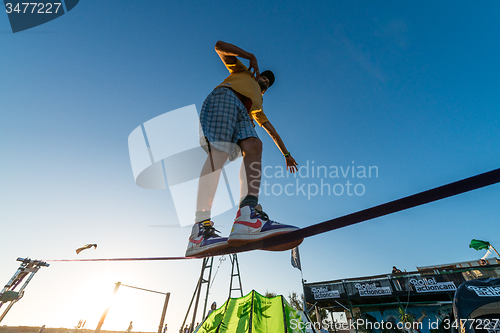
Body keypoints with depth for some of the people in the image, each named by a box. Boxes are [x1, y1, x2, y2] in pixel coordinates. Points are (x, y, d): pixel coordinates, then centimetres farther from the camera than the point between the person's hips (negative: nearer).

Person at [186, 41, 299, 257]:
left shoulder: (258, 105, 41)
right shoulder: (243, 71, 36)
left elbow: (270, 129, 35)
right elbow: (219, 47, 29)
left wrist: (286, 153, 30)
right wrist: (251, 56, 22)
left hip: (242, 114, 5)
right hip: (224, 97, -4)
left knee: (254, 146, -27)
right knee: (219, 152, -28)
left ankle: (248, 215, -43)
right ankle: (200, 227, -36)